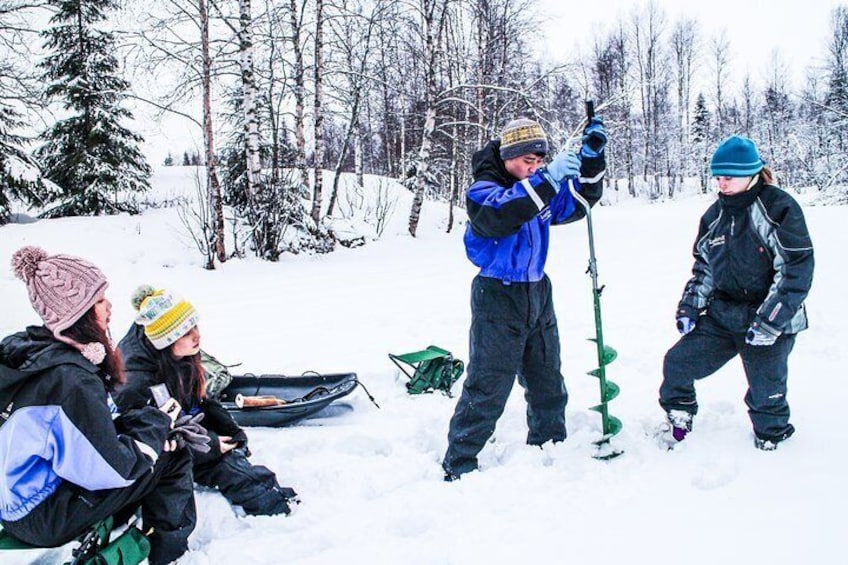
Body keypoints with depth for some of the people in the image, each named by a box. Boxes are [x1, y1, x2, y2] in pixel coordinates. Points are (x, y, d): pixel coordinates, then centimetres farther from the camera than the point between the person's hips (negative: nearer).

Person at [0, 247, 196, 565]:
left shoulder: (35, 349, 1)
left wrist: (145, 420, -4)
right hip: (42, 520, -9)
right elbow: (113, 467, -24)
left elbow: (99, 422, 12)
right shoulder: (71, 379, -29)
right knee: (172, 455, -5)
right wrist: (156, 422, -9)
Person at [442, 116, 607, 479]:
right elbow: (499, 214, -34)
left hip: (538, 296, 7)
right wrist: (546, 181, -41)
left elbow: (580, 201, 16)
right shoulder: (483, 189, -13)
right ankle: (458, 466, 4)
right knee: (487, 389, -6)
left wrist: (592, 157, 1)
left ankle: (550, 446, 37)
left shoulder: (542, 186, 8)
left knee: (548, 384, 18)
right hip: (498, 298, -7)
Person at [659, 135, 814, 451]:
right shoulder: (715, 214, 7)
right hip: (721, 317, 6)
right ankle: (678, 420, 23)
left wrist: (770, 321, -19)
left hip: (771, 320, -6)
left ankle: (771, 442, 27)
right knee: (678, 363, 1)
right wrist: (689, 306, 5)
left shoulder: (779, 208, -12)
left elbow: (797, 271, -15)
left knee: (766, 394, 1)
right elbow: (703, 266, 17)